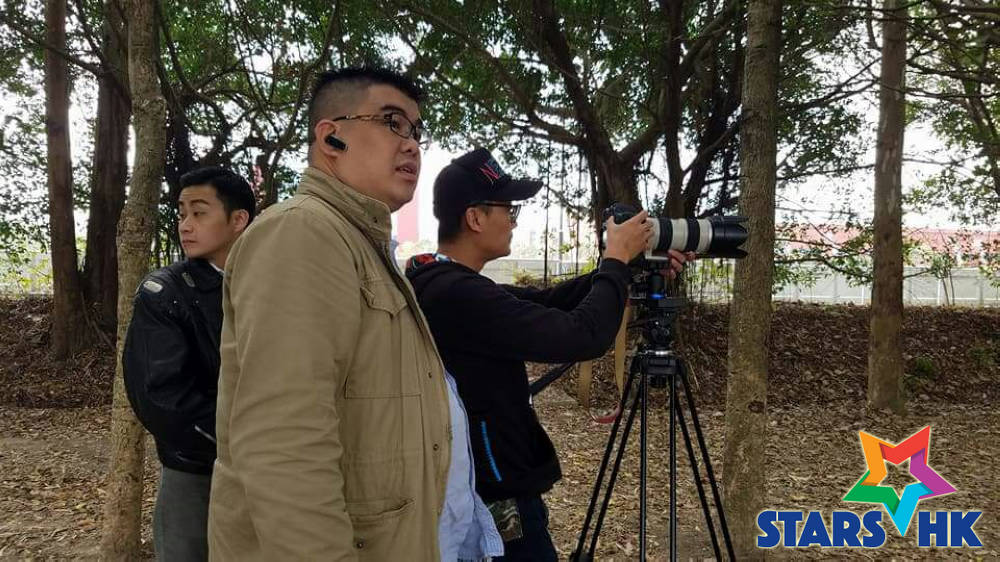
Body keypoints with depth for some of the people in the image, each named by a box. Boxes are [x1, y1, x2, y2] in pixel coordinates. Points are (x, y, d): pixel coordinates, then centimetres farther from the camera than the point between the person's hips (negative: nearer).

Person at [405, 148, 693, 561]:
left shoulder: (439, 283, 4)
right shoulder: (457, 294, -26)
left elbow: (545, 305, 8)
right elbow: (582, 337, -28)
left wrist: (623, 265, 2)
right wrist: (617, 260, -13)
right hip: (496, 502, -10)